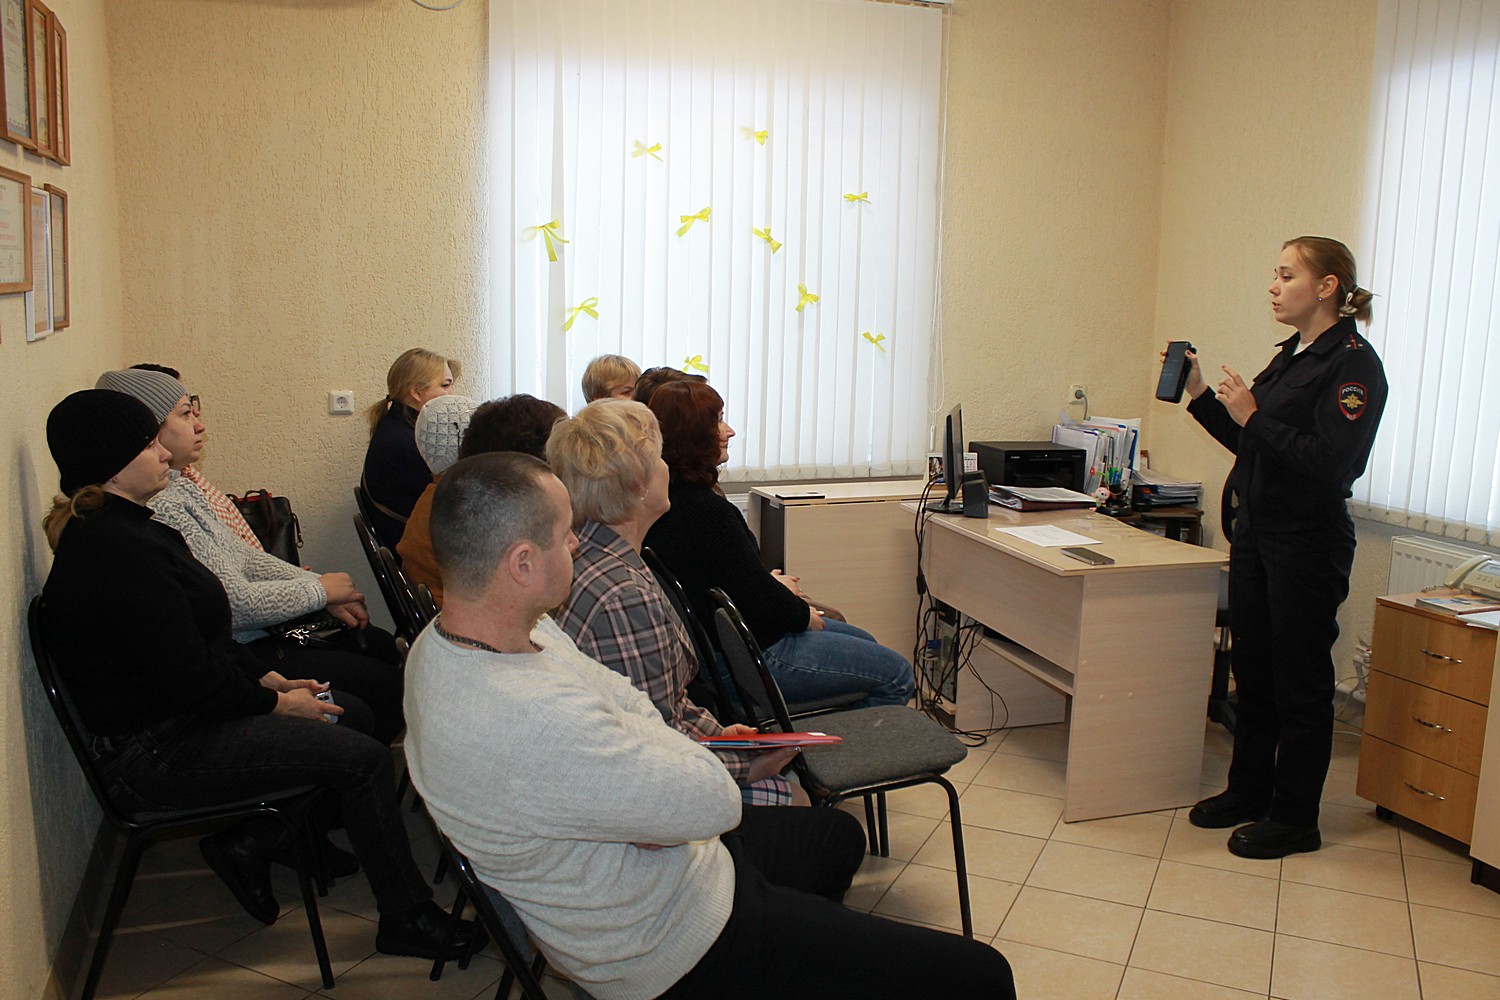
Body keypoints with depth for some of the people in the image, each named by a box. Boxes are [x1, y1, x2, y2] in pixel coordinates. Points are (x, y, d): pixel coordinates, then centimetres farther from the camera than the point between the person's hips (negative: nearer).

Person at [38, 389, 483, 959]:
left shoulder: (118, 528, 11)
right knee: (364, 758, -12)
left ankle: (250, 841, 17)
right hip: (151, 757, -11)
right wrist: (277, 703, -10)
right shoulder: (119, 550, -24)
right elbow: (189, 679, -25)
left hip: (172, 721, 11)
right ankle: (407, 919, 2)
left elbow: (197, 640, 16)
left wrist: (269, 680, 8)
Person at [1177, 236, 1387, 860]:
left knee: (1300, 683, 3)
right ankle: (1248, 791, 30)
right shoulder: (1291, 356, 13)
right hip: (1256, 528, 9)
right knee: (1252, 669, 16)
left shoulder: (1352, 363, -13)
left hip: (1308, 543, -8)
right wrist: (1201, 397, 8)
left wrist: (1252, 416, -20)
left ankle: (1295, 819, 16)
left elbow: (1329, 465, -22)